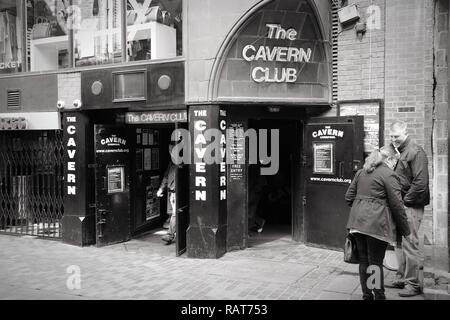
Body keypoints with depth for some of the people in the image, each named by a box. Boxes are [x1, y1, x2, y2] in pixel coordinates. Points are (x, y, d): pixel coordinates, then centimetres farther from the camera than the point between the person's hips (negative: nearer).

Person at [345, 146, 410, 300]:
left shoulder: (361, 172, 15)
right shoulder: (389, 175, -6)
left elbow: (349, 196, 16)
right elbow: (397, 205, -8)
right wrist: (405, 229, 0)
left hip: (358, 222, 6)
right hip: (377, 224, -6)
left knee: (364, 260, 13)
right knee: (376, 263, 1)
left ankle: (367, 295, 24)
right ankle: (379, 296, 12)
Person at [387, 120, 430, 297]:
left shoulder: (416, 152, -11)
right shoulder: (395, 151, 14)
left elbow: (420, 183, -18)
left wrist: (405, 200, -14)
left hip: (410, 206, -8)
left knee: (410, 244, -2)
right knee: (399, 244, 15)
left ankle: (414, 284, 8)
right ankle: (401, 279, 26)